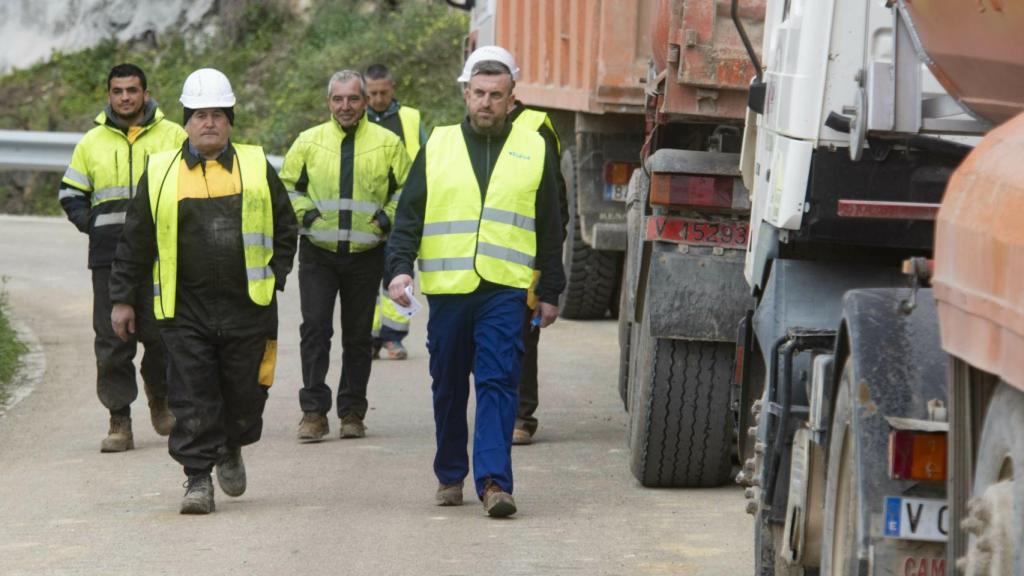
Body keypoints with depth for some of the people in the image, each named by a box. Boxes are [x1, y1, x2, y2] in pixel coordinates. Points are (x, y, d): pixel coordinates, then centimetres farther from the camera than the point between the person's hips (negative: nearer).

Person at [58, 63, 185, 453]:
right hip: (109, 256, 1)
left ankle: (159, 398, 27)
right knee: (112, 340, -2)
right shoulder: (92, 142, 11)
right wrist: (91, 224, 3)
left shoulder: (173, 136, 6)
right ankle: (119, 421, 1)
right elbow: (70, 194, 19)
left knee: (160, 333, 0)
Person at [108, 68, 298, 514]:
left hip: (247, 306, 1)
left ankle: (231, 450, 36)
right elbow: (135, 241, 9)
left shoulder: (256, 168, 7)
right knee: (192, 399, -6)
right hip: (185, 309, -1)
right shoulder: (160, 174, 5)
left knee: (245, 394, 8)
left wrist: (273, 278, 5)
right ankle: (198, 478, 0)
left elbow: (285, 229, 15)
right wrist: (122, 298, 8)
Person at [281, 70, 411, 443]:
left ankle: (352, 412, 15)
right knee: (315, 328, -9)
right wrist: (303, 213, -5)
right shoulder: (309, 141, 3)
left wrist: (388, 217, -7)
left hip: (366, 254, 0)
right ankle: (313, 411, -5)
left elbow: (408, 189, 9)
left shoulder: (387, 143, 2)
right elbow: (287, 185, 12)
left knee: (358, 337, 7)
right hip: (318, 254, 0)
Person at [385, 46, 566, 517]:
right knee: (449, 387, 9)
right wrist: (400, 267, -6)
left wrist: (550, 292, 10)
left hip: (505, 289, -2)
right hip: (447, 287, 2)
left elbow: (549, 230, 12)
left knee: (498, 385, -11)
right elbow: (408, 216, 9)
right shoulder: (437, 148, 9)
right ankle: (450, 475, 22)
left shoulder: (534, 151, 9)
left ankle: (493, 480, -15)